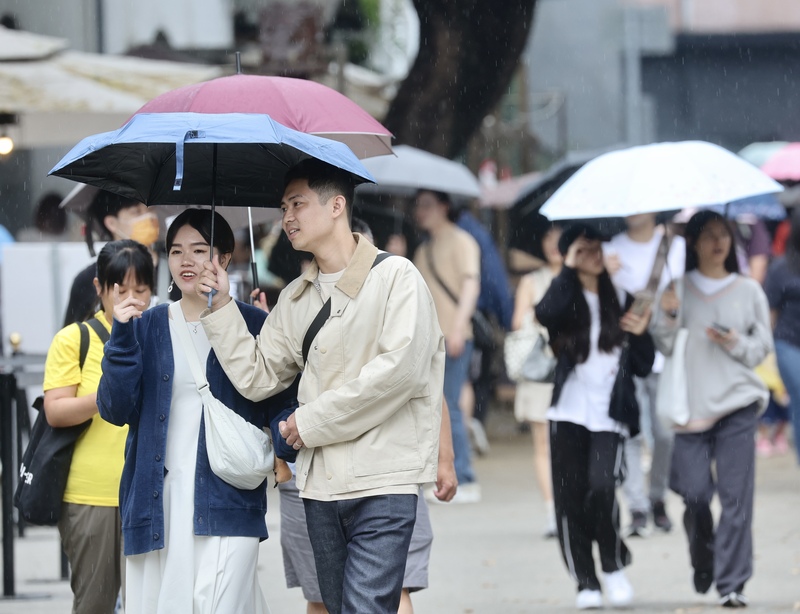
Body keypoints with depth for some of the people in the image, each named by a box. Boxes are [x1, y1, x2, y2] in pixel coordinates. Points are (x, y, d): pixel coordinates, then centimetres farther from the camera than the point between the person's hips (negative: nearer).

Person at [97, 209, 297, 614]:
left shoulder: (252, 325, 6)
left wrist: (287, 436, -17)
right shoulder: (147, 325, 13)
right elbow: (116, 409, 4)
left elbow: (279, 404, 5)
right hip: (158, 500, 3)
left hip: (226, 500, -3)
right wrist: (122, 336, -7)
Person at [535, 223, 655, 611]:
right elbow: (546, 314, -22)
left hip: (609, 414, 0)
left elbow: (643, 367, 13)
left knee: (601, 487, -19)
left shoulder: (620, 301, 11)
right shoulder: (566, 296, 5)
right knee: (570, 498, -1)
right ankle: (585, 583, 11)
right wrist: (569, 270, -13)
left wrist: (640, 334, -5)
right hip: (568, 413, 0)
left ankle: (614, 566, 2)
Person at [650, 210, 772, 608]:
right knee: (695, 493, -4)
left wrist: (737, 343, -8)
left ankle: (732, 583, -5)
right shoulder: (679, 289, 7)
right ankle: (703, 558, 26)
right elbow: (665, 346, 4)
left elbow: (763, 347, 11)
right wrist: (667, 316, -14)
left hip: (738, 403, 0)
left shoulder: (748, 291, 8)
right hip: (691, 403, 0)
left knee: (736, 496, -8)